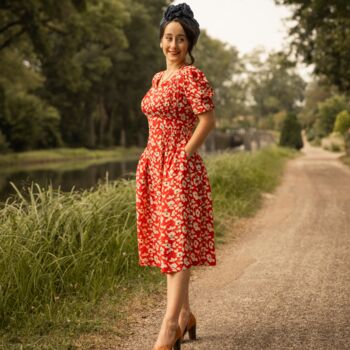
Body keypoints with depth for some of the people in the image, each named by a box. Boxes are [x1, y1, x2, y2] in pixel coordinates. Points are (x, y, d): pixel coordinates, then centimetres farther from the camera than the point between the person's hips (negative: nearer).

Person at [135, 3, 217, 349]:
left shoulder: (192, 76, -8)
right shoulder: (158, 78, 16)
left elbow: (208, 120, -15)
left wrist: (181, 158, -16)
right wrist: (153, 162, 14)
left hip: (179, 169, -9)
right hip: (154, 166, 9)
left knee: (177, 242, -11)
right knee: (166, 241, 11)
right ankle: (185, 315, 22)